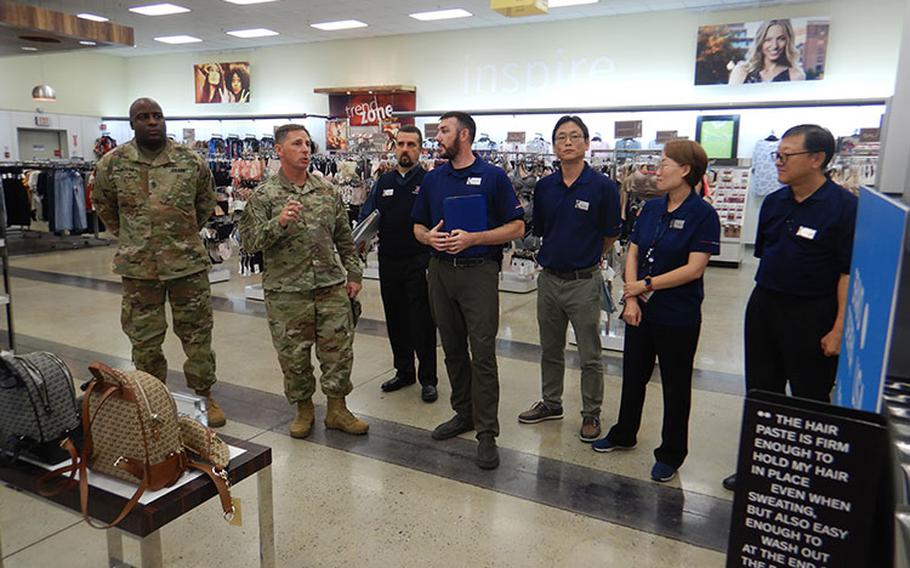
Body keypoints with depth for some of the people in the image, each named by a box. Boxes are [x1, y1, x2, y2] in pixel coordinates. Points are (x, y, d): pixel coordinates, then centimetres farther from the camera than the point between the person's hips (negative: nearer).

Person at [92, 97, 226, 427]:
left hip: (189, 263, 0)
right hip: (138, 266, 1)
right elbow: (103, 206, 14)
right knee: (144, 339, 11)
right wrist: (131, 237, 14)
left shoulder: (191, 161, -1)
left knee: (198, 334, 8)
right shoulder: (112, 164, -2)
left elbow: (206, 202, 13)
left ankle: (204, 395, 25)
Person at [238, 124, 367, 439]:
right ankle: (303, 408, 30)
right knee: (294, 355, 9)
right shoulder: (263, 196, -3)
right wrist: (279, 223, -24)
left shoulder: (327, 190, 7)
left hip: (332, 286, 3)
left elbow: (344, 237, 12)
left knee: (339, 350, 7)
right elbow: (249, 241, -10)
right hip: (287, 292, -2)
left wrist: (353, 273, 10)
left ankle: (337, 409, 24)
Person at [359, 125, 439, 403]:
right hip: (389, 263, 5)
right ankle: (404, 372, 31)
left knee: (422, 322, 0)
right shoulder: (383, 182, 12)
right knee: (395, 320, 15)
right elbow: (367, 216, 10)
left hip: (419, 263, -5)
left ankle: (428, 380, 13)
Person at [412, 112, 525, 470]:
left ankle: (486, 432, 2)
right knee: (453, 349, 13)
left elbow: (516, 227, -5)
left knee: (482, 353, -6)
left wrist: (472, 238, -16)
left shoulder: (493, 177, -3)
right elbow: (418, 226, 17)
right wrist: (429, 237, -7)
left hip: (479, 271, -5)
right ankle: (463, 413, 28)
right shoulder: (433, 179, 12)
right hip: (440, 271, 5)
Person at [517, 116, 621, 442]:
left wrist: (585, 257, 9)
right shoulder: (543, 187, 2)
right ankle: (551, 403, 35)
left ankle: (591, 413, 23)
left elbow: (610, 235, 0)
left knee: (589, 356, 7)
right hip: (549, 279, 5)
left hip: (584, 281, -4)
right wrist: (556, 254, 8)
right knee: (550, 350, 18)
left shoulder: (603, 186, -9)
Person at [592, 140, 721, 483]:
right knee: (633, 376, 19)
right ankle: (624, 435, 39)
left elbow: (695, 268, -19)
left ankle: (671, 454, 26)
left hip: (678, 317, -6)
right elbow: (633, 255, 5)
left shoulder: (702, 214, -13)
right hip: (641, 312, 6)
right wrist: (631, 298, -6)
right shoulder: (651, 209, 5)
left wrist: (648, 284, -17)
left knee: (675, 386, 10)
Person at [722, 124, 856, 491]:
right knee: (761, 391, 15)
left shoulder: (843, 206, -14)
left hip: (812, 314, -6)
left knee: (810, 399, 7)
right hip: (764, 306, 7)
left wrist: (839, 328, -18)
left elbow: (850, 271, -15)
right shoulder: (773, 202, 5)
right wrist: (764, 299, 13)